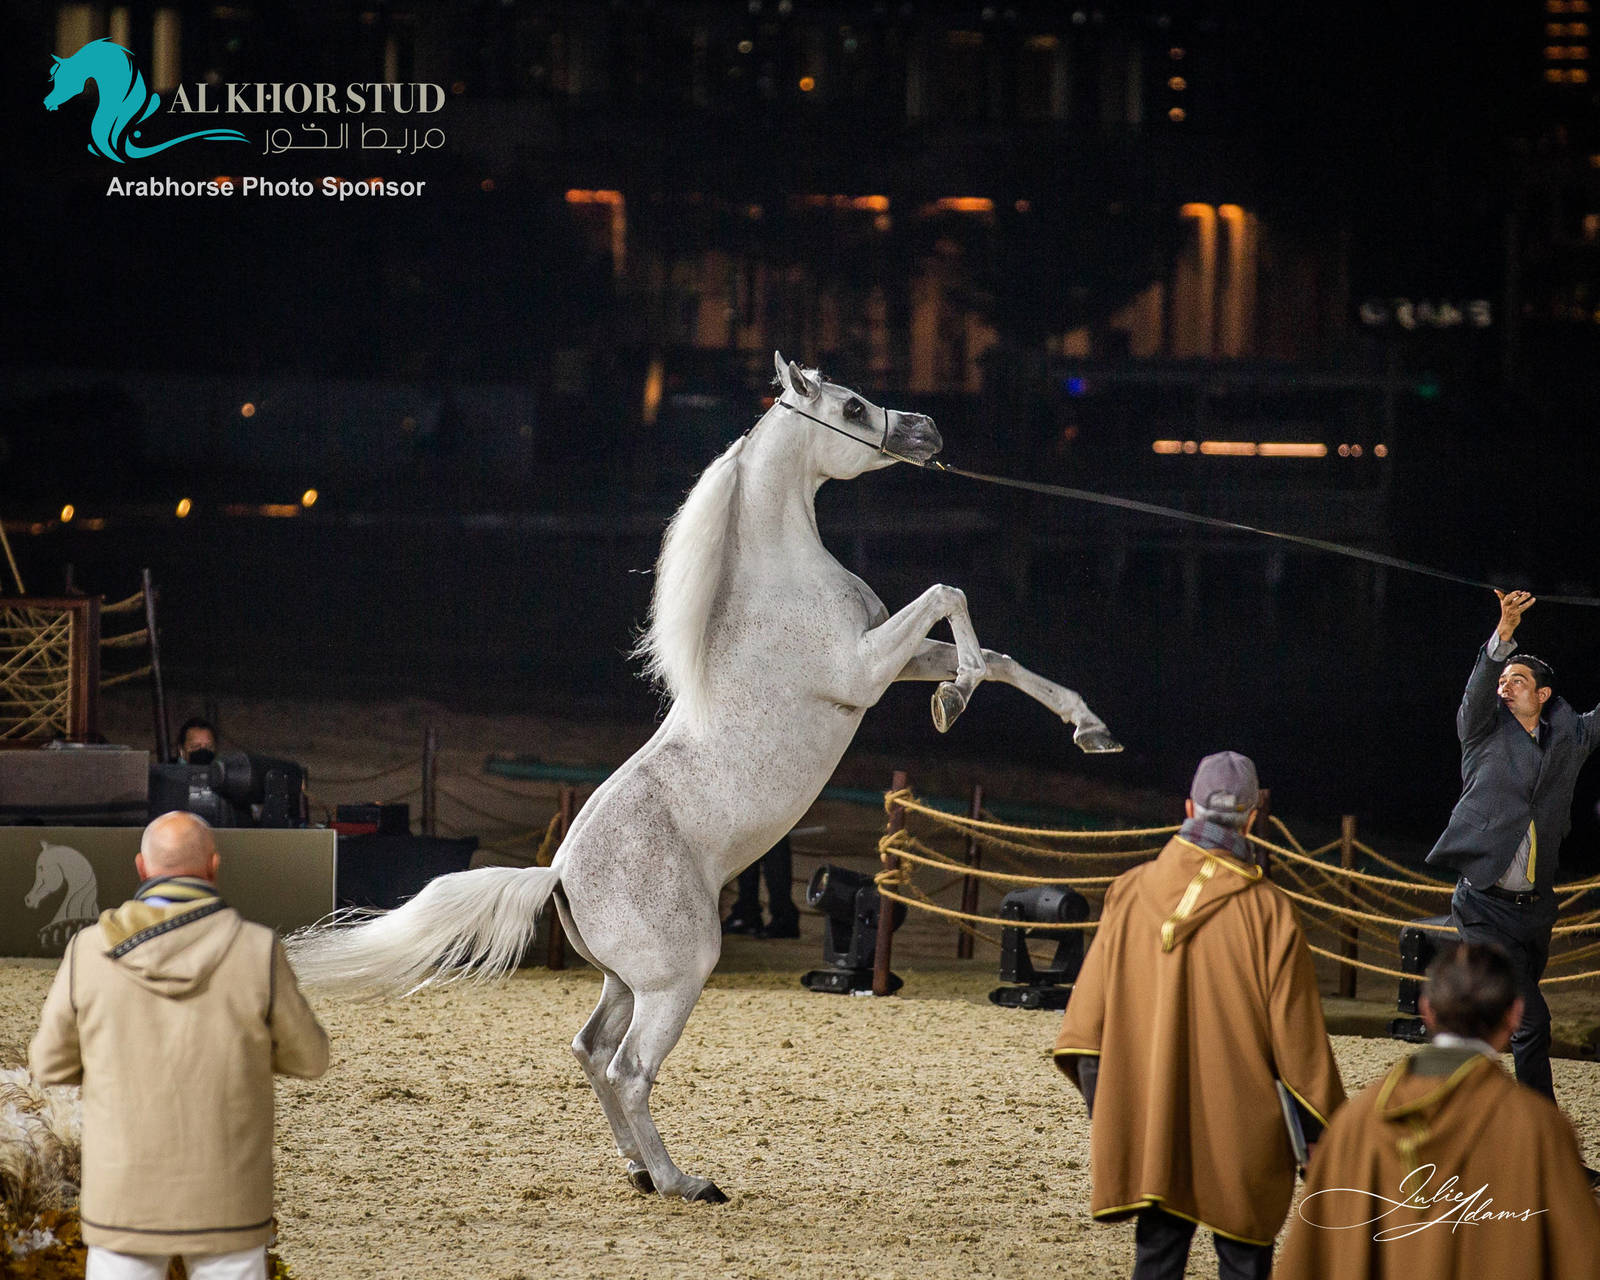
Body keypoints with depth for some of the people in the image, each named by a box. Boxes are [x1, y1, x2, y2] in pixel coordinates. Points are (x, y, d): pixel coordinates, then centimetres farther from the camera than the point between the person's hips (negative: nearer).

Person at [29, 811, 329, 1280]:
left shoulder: (93, 952, -9)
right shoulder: (256, 953, -13)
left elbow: (54, 1064, 4)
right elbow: (305, 1057, 2)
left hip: (129, 1194, 1)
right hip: (223, 1198, -1)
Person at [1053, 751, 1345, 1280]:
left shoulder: (1130, 894, -1)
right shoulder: (1267, 912, -12)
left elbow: (1088, 1012, 4)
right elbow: (1298, 1038, -7)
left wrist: (1105, 1111, 15)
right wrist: (1329, 1132, 4)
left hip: (1147, 1130, 3)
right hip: (1239, 1134, -3)